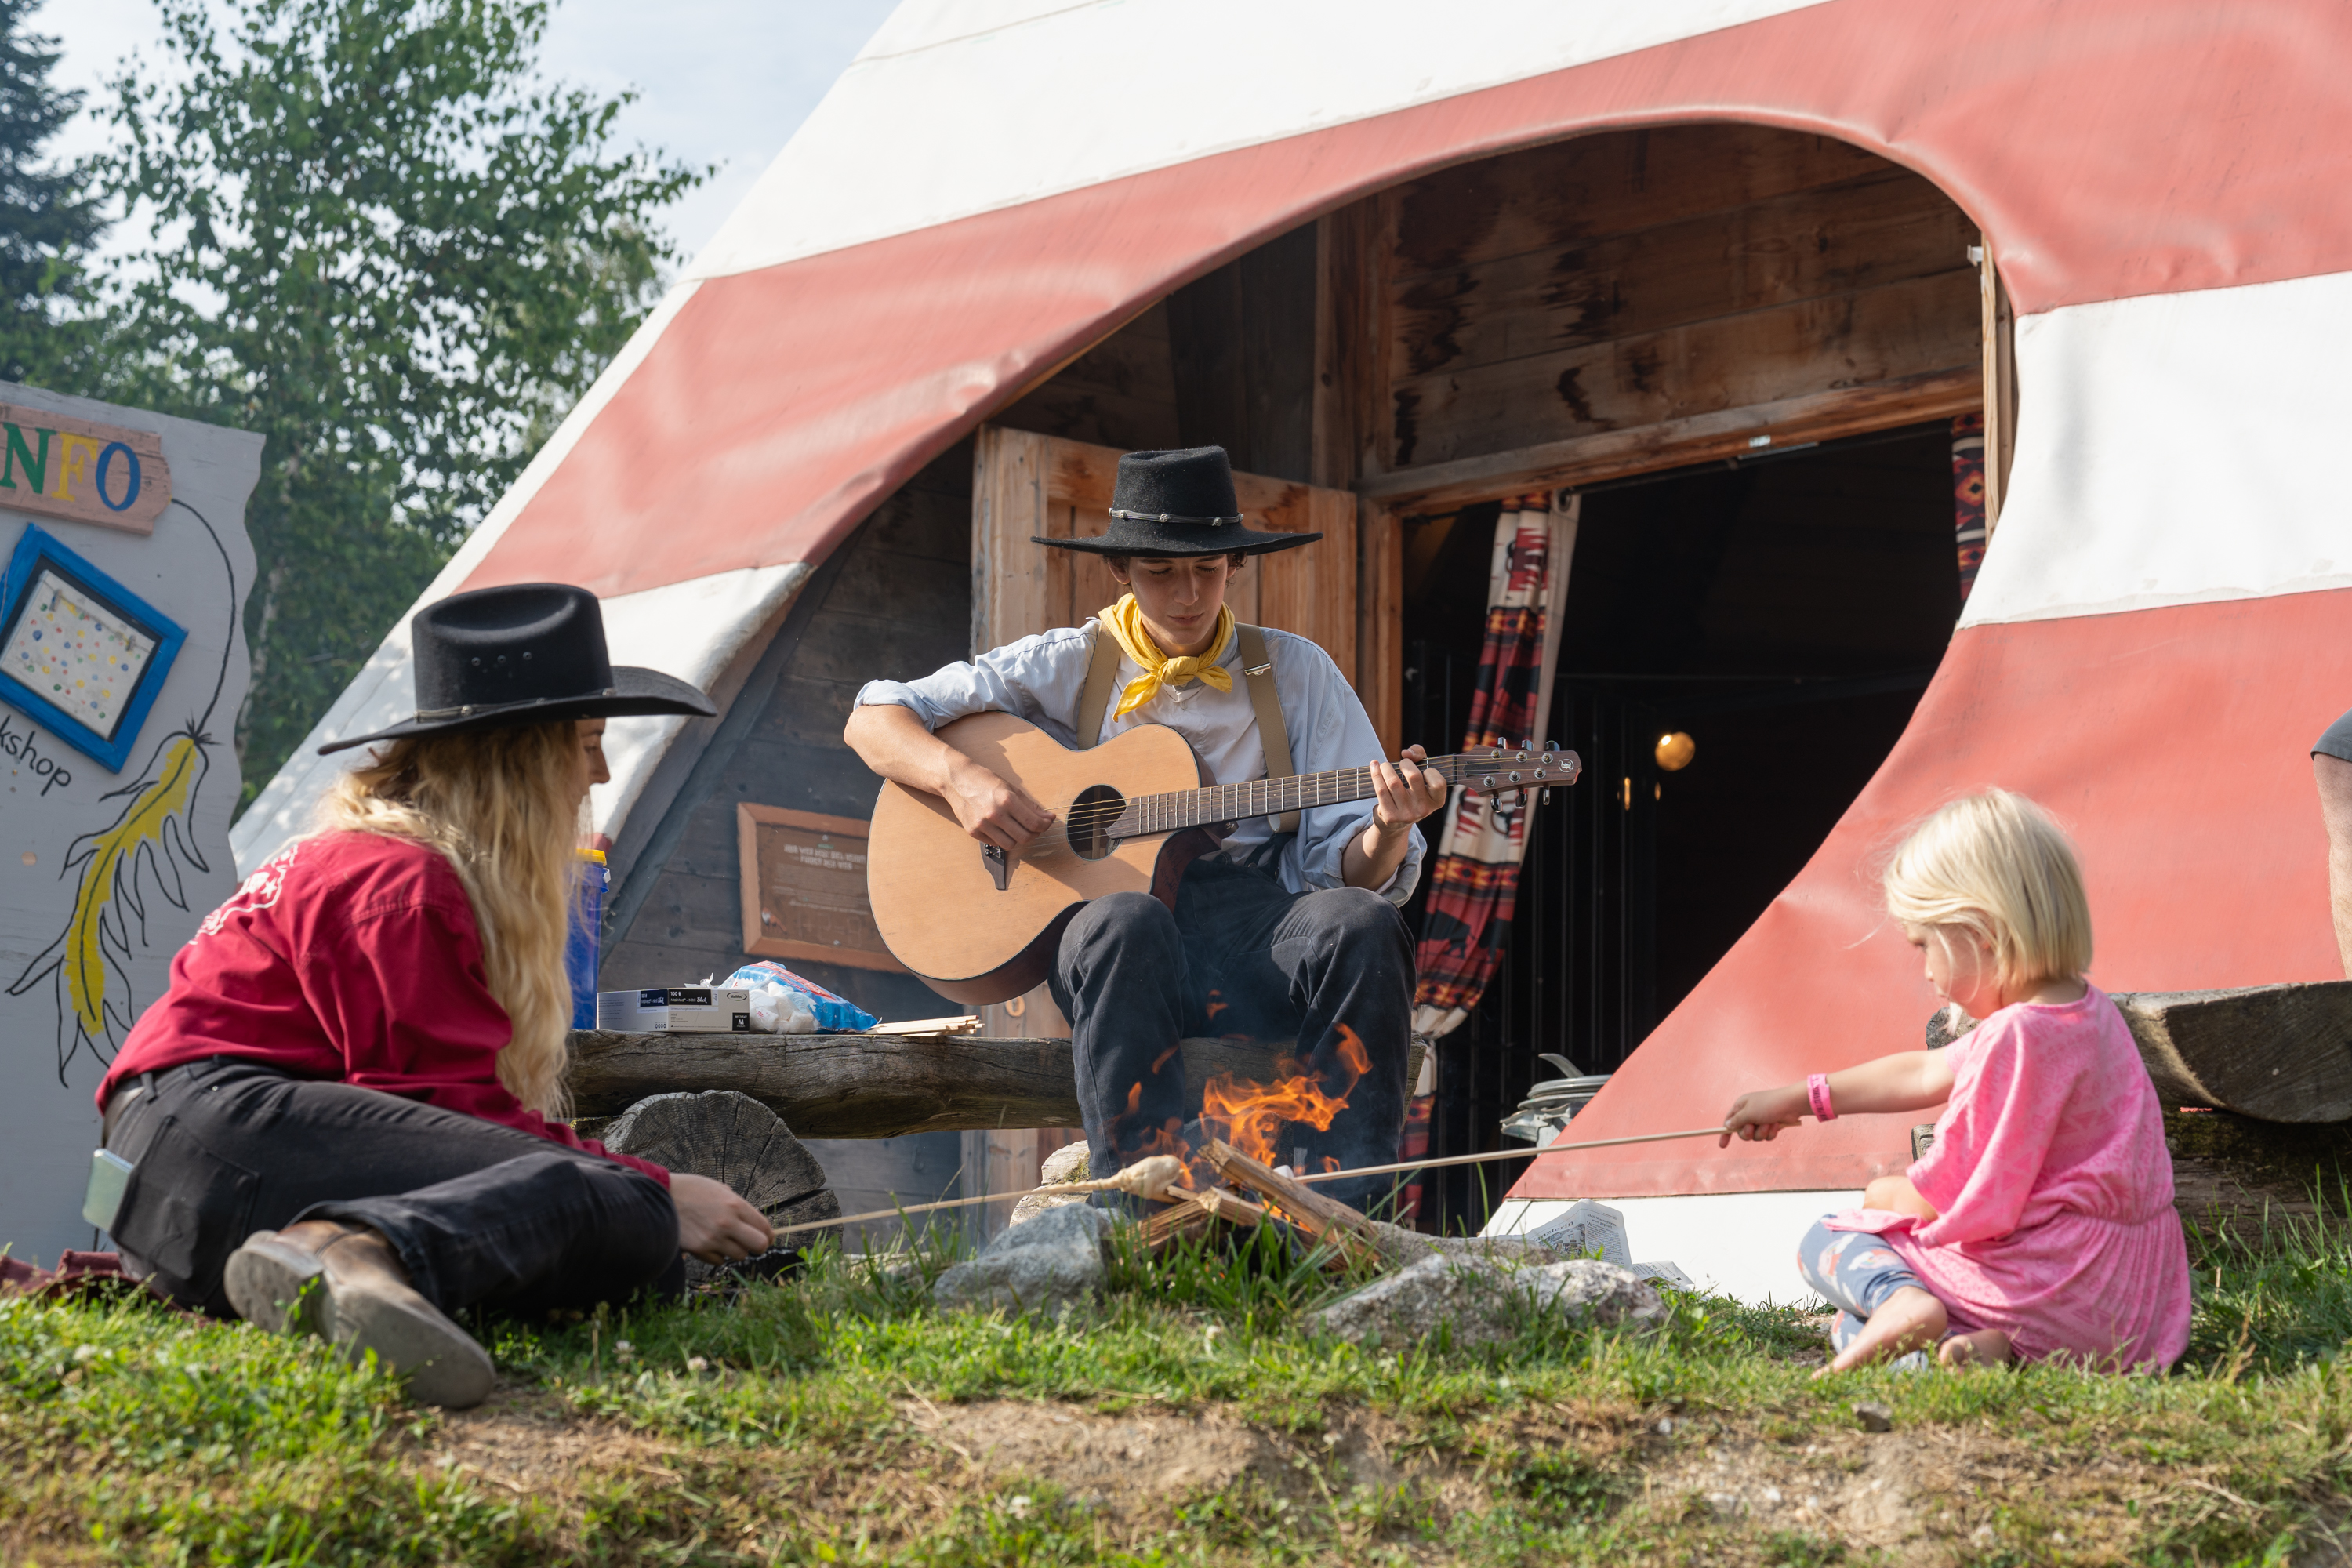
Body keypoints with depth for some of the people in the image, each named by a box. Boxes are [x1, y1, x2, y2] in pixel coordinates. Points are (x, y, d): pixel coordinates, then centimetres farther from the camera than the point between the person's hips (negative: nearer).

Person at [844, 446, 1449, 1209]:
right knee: (1124, 923, -38)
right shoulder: (1069, 666, 13)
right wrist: (960, 777, -9)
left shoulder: (1294, 672, 16)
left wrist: (1388, 831, -13)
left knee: (1360, 924, -32)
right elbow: (873, 722, 11)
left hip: (1258, 931, 2)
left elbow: (1349, 867, 11)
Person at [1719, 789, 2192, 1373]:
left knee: (1828, 1241, 7)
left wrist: (1887, 1196, 9)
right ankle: (1988, 1340, -4)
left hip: (2050, 1289, -9)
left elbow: (1946, 1197, -15)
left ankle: (1897, 1302, -25)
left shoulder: (2015, 1037, -19)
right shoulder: (2089, 1012, 12)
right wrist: (1800, 1099, 31)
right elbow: (1926, 1073, 24)